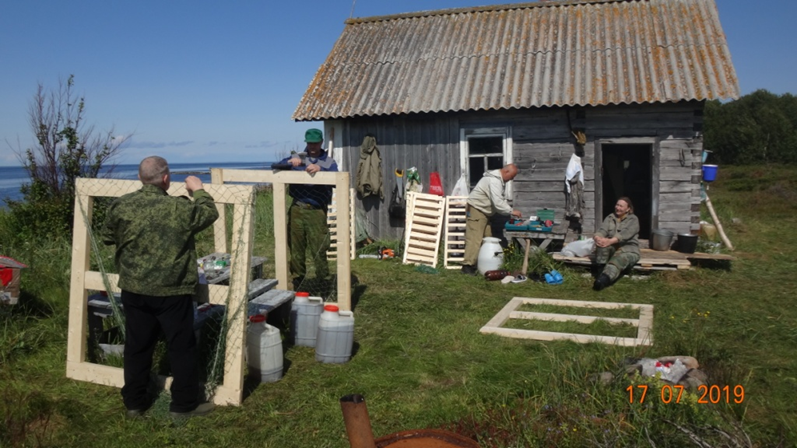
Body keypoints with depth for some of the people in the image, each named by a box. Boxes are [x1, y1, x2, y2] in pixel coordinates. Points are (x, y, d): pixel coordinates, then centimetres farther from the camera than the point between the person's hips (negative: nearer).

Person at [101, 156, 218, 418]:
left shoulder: (120, 206, -3)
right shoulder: (179, 208, -16)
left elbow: (107, 238, 11)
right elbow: (210, 214, 1)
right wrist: (198, 190, 15)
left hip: (133, 290, 5)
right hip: (172, 292, -4)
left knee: (137, 346, 16)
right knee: (181, 347, 8)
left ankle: (134, 403, 28)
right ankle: (184, 404, 16)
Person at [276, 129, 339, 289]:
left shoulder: (329, 162, 8)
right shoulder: (297, 157, 15)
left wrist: (320, 169, -30)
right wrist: (290, 162, -17)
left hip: (317, 211, -2)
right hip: (297, 209, 3)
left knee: (318, 250, -6)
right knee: (296, 248, 7)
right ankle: (297, 283, 19)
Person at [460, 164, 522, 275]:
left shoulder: (500, 180, 11)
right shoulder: (494, 180, -23)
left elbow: (502, 200, 15)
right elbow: (498, 203, -28)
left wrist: (509, 212, 1)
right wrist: (512, 211, -18)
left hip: (485, 212, 11)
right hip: (476, 209, -11)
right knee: (474, 238, -14)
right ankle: (467, 265, -15)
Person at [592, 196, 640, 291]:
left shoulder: (633, 219, 2)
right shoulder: (610, 218, 14)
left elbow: (625, 233, -19)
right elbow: (602, 230, -5)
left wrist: (610, 241, -40)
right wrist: (597, 237, -33)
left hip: (628, 251, -4)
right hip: (611, 249, 4)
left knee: (618, 260, -40)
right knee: (602, 243, -30)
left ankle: (603, 280, -69)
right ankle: (600, 272, -43)